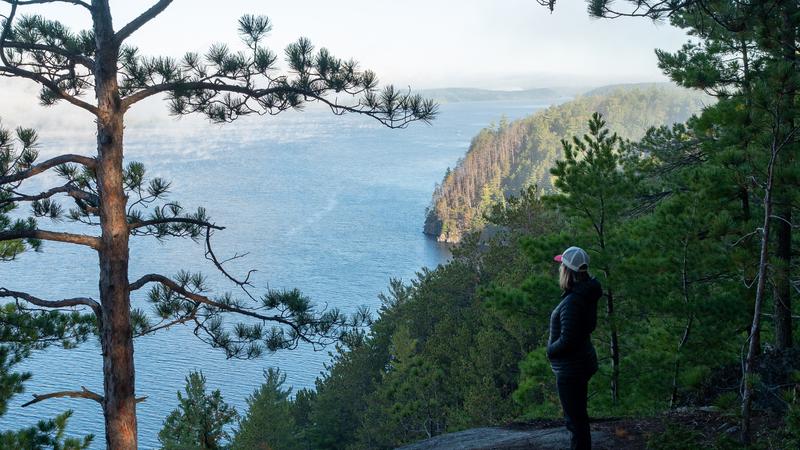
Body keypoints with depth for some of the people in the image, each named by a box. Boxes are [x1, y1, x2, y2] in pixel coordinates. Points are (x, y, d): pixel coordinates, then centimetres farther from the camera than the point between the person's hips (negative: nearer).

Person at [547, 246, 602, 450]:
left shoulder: (572, 302, -27)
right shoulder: (586, 295, 2)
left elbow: (567, 340, -26)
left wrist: (550, 350, -8)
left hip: (571, 369, -10)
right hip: (581, 364, 10)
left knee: (576, 420, 2)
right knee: (576, 417, 24)